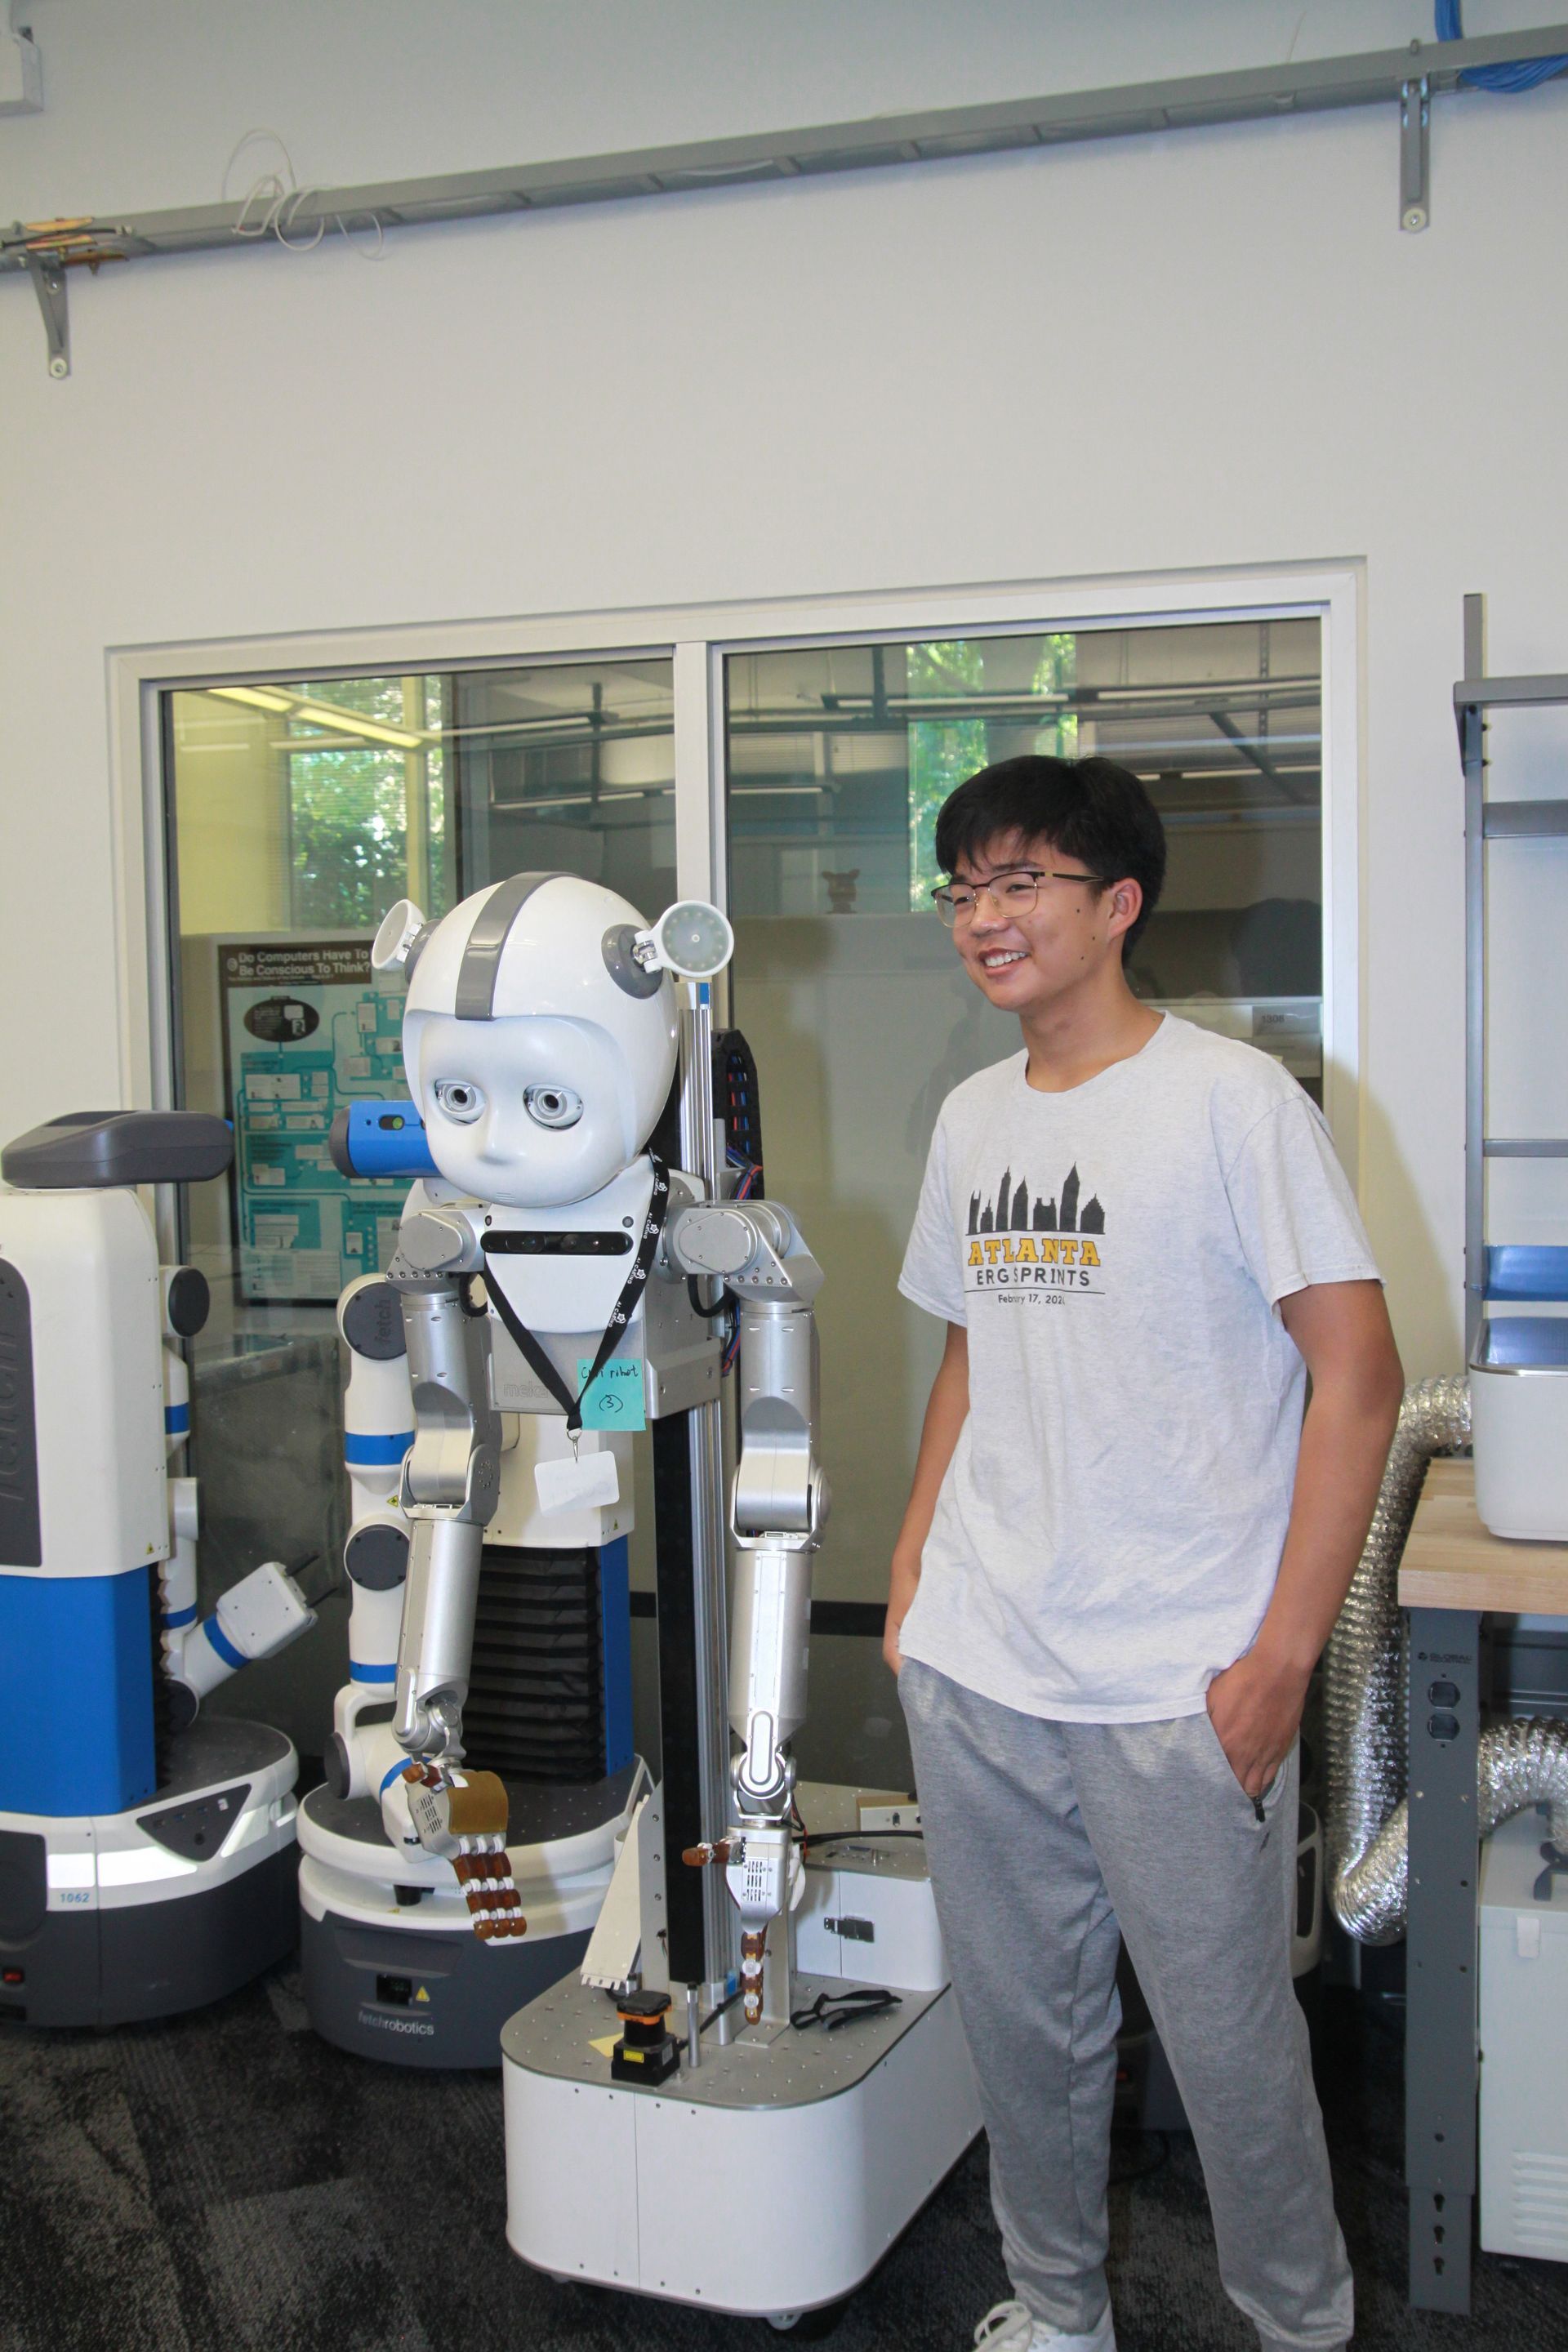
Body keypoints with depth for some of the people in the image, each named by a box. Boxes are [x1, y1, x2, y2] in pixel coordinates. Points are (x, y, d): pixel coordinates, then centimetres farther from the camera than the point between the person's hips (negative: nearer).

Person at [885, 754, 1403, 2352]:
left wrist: (1284, 1652, -15)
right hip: (974, 1678, 6)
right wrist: (911, 1578, 14)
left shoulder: (1232, 1097, -9)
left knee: (1230, 2042, 7)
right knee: (1022, 2024, 17)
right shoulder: (972, 1118, 10)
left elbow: (1358, 1372, -12)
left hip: (1177, 1689, -5)